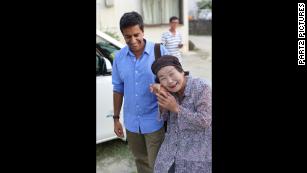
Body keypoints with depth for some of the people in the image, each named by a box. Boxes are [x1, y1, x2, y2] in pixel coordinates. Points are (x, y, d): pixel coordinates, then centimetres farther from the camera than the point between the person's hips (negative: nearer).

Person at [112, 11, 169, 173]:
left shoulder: (160, 51, -12)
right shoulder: (119, 57, -1)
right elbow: (118, 89, 7)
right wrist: (116, 118, 9)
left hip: (154, 121, -4)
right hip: (131, 122, 4)